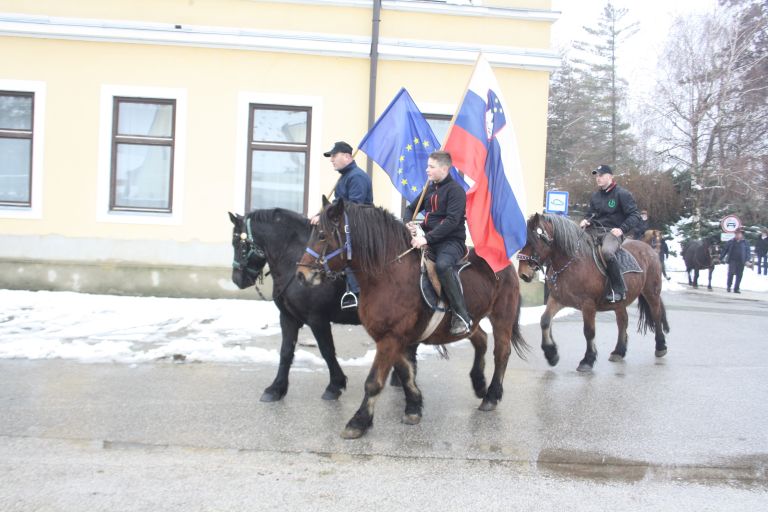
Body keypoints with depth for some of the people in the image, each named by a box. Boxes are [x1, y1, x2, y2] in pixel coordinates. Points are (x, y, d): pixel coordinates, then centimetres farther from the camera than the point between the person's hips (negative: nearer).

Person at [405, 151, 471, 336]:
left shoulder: (456, 190, -7)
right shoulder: (430, 190, 16)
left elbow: (452, 221, -20)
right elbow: (411, 209, 25)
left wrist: (427, 238, -26)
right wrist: (409, 224, 1)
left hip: (451, 241, -8)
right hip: (428, 240, 8)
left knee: (442, 265, -37)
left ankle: (461, 315, -28)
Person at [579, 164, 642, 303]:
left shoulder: (622, 194, -2)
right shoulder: (595, 196, 18)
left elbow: (635, 216, -5)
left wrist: (622, 229, -20)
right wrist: (586, 220, 4)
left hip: (613, 232, -7)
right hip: (595, 231, 7)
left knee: (606, 250, -38)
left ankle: (619, 289, -26)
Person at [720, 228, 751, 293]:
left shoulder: (745, 243, 6)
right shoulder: (731, 242, 4)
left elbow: (748, 252, 4)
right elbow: (725, 250, 6)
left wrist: (747, 260, -8)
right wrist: (721, 258, 3)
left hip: (741, 261, 1)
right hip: (732, 260, -1)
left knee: (739, 275, 4)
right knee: (731, 273, -11)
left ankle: (736, 289, 13)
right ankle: (728, 286, 6)